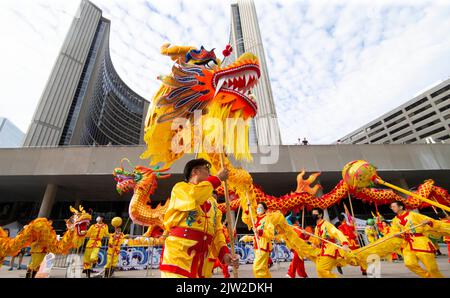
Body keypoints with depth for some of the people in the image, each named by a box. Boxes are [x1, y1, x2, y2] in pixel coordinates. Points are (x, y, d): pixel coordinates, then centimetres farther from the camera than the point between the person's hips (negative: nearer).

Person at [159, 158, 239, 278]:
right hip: (178, 253, -5)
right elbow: (193, 197, -21)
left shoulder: (212, 201, 19)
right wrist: (217, 178, -9)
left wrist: (224, 252, -9)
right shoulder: (180, 187, 3)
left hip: (204, 259, 6)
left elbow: (217, 230, 10)